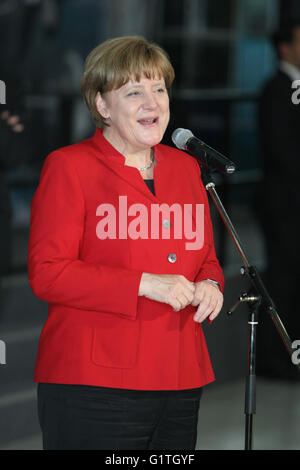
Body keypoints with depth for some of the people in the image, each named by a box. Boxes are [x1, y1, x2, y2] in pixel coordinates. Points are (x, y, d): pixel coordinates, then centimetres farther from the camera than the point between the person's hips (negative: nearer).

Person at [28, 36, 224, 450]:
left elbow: (206, 257, 25)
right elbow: (46, 273, -10)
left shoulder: (184, 167, 17)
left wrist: (210, 286, 0)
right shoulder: (69, 166, -2)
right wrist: (145, 284, -16)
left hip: (180, 384, 6)